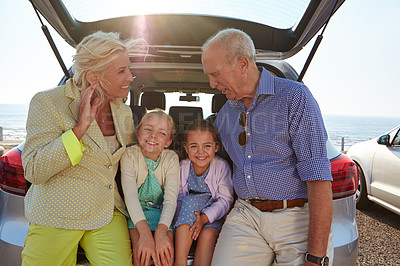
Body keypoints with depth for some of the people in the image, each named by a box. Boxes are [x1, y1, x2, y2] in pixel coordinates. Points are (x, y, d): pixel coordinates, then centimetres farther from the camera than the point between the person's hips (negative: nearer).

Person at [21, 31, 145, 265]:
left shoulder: (124, 112, 4)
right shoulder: (48, 103, -11)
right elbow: (33, 171, -17)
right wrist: (80, 127, -22)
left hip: (108, 215, 4)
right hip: (56, 219, -3)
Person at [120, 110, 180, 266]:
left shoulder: (171, 158, -8)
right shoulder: (130, 155, -11)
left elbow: (171, 199, -17)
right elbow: (130, 195, -23)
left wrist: (161, 231, -35)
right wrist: (145, 232, -37)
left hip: (162, 212, 1)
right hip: (136, 212, 0)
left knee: (165, 250, -24)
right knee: (142, 250, -25)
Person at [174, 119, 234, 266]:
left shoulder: (221, 166, -12)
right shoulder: (182, 167, -7)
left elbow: (225, 199, -14)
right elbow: (178, 198, -6)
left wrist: (204, 218, -27)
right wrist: (183, 224, -23)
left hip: (213, 215, -1)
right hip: (188, 211, 2)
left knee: (208, 233, -33)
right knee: (190, 199, -31)